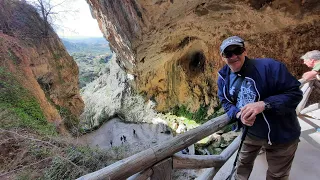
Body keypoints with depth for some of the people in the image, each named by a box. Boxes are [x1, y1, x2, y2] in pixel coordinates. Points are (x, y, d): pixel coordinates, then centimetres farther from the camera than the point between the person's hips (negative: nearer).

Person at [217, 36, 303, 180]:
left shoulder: (269, 66, -26)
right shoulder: (223, 78, -7)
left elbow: (295, 93, -23)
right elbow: (226, 103, -1)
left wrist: (264, 104, -37)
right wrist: (238, 114, -23)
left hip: (280, 135, -3)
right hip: (250, 132, 4)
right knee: (243, 163, 27)